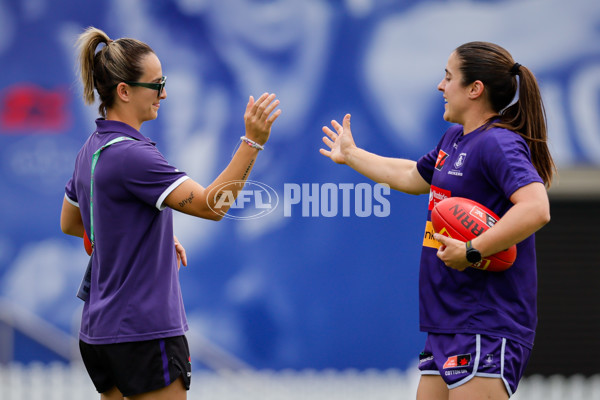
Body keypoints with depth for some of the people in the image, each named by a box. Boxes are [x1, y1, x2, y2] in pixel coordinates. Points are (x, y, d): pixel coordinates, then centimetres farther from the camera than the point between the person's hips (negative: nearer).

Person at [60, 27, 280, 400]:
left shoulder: (94, 149, 11)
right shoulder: (130, 155, -19)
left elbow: (70, 223, 26)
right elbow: (212, 204, -26)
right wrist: (253, 141, -34)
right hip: (144, 334, -10)